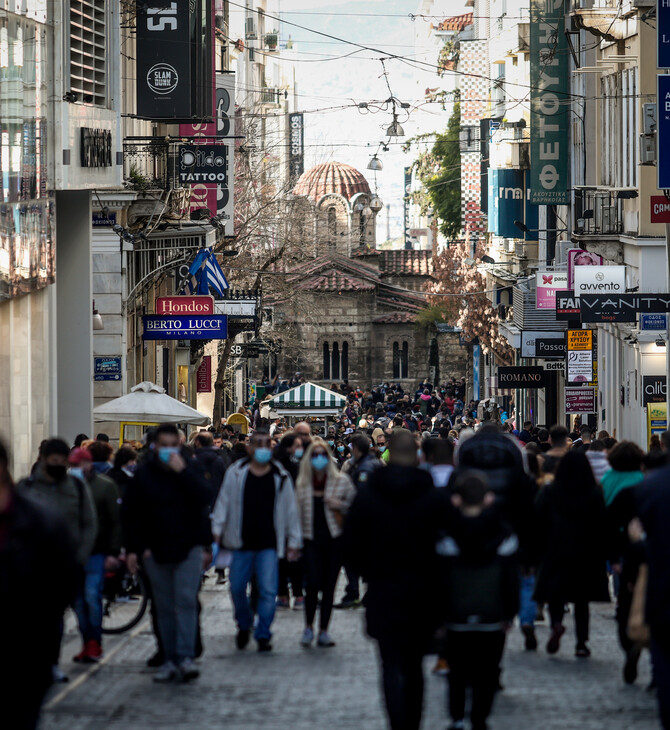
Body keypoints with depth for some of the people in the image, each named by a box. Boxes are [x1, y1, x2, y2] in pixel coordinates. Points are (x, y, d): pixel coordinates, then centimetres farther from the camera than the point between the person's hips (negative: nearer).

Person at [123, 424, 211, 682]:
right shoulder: (144, 474, 2)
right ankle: (170, 660, 10)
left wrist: (182, 472, -22)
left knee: (186, 601, -13)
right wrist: (133, 549, 1)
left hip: (188, 547, -2)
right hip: (156, 550, 2)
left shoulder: (191, 467, 0)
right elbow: (130, 513, 6)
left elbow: (204, 498, -15)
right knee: (164, 607, 5)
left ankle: (186, 658, -16)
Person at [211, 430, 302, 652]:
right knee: (237, 588, 5)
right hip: (242, 542, 1)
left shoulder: (280, 477, 4)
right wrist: (216, 531, -2)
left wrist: (294, 541, 9)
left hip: (269, 544, -1)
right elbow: (223, 503, 5)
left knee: (268, 590, -7)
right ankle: (244, 625, 30)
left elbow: (290, 509, 9)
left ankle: (263, 634, 3)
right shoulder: (236, 473, 2)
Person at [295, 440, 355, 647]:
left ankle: (323, 631, 10)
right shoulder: (302, 484, 9)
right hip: (312, 538, 0)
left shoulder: (341, 481, 4)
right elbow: (298, 511, 13)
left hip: (334, 537, 0)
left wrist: (340, 505, -11)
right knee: (313, 583, -12)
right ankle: (309, 626, 5)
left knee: (329, 586, 3)